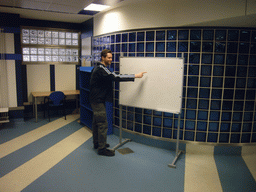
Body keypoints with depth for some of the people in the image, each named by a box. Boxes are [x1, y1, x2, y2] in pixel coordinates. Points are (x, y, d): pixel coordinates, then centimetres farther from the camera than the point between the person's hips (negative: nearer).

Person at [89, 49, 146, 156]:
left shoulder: (99, 68, 13)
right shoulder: (101, 69, -21)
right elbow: (116, 78, -29)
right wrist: (135, 76, -29)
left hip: (96, 100, 11)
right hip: (98, 100, -11)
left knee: (96, 122, 18)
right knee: (102, 124, -6)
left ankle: (97, 143, 31)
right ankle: (102, 148, 3)